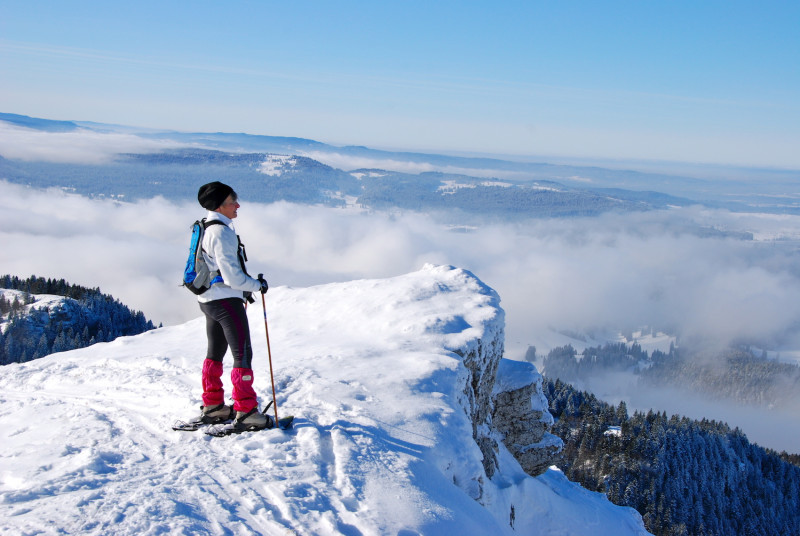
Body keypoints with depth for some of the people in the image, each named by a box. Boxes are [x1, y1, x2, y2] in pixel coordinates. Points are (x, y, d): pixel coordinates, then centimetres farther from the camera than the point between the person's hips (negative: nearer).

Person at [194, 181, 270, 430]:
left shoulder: (206, 229, 11)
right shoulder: (222, 232, -20)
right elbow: (232, 276, -22)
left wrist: (244, 287, 20)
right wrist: (257, 285, -8)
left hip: (208, 299, 10)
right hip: (226, 300, -10)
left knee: (215, 353, 18)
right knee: (243, 354, -7)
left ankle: (212, 406, 26)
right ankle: (245, 411, -7)